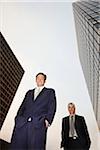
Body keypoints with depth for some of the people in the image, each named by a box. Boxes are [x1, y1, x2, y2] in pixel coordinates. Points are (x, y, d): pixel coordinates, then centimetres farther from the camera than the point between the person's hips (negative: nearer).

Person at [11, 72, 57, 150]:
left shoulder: (50, 92, 21)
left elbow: (52, 107, 8)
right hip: (22, 124, 3)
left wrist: (47, 120, -9)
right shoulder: (29, 93, 31)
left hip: (38, 124, -3)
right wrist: (18, 119, 4)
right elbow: (23, 107, 22)